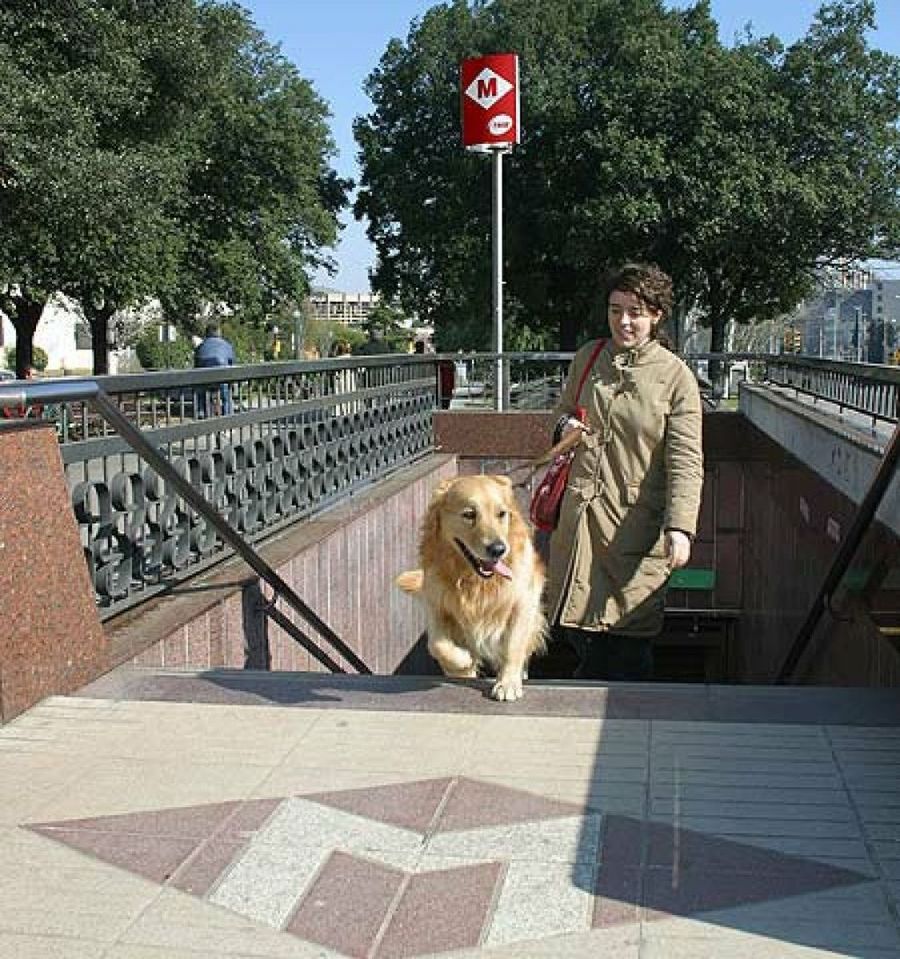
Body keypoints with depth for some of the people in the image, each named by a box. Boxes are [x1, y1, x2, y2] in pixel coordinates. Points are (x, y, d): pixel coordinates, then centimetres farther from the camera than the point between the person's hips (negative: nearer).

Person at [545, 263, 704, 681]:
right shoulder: (587, 358, 8)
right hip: (581, 516, 4)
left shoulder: (676, 376, -5)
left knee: (630, 646, 2)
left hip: (637, 523, -3)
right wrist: (564, 426, 0)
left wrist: (680, 528, -25)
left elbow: (685, 461, -11)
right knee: (581, 635, 9)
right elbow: (563, 410, 25)